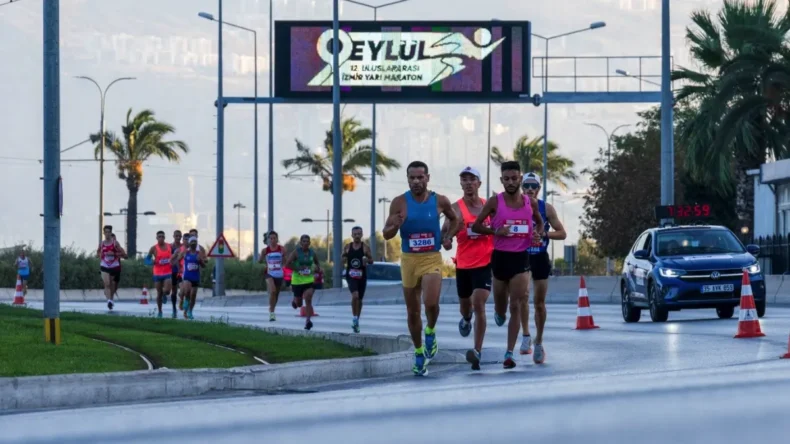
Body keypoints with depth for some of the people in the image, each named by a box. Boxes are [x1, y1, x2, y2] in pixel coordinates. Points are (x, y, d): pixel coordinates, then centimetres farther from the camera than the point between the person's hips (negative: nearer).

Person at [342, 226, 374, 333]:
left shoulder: (365, 247, 0)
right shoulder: (347, 247, 3)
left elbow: (371, 260, 4)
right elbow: (342, 259, 12)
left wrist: (367, 260, -18)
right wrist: (344, 258, -12)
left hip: (362, 276, 1)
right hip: (351, 275, -1)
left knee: (359, 299, 10)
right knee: (355, 295, -23)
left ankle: (356, 320, 25)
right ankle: (355, 318, -14)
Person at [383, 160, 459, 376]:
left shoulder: (440, 201, -2)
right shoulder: (399, 203, -5)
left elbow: (454, 219, 19)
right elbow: (386, 235, -2)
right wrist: (395, 226, -23)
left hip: (432, 259, -1)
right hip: (409, 259, 1)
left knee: (431, 302, -23)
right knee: (412, 311, 8)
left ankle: (431, 332, 8)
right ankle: (419, 353, 23)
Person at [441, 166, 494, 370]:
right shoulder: (456, 208, -7)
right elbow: (444, 234, -18)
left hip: (485, 263, -1)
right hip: (463, 264, 1)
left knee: (479, 304, -16)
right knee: (465, 303, 20)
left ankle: (477, 351, -18)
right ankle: (466, 320, 59)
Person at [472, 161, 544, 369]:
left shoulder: (530, 202, 3)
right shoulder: (495, 202, -5)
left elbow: (539, 222, 21)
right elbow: (476, 226, -2)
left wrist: (538, 234, -2)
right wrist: (496, 231, -18)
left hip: (521, 258, 0)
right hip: (500, 257, 0)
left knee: (516, 307, -9)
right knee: (501, 307, 14)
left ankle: (509, 353, -8)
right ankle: (499, 313, 53)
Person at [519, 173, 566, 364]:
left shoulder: (546, 208, -1)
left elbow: (562, 233, 1)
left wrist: (544, 234, -17)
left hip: (540, 258, 1)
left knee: (540, 303, 4)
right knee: (523, 294, -21)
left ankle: (538, 342, 18)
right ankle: (526, 335, -8)